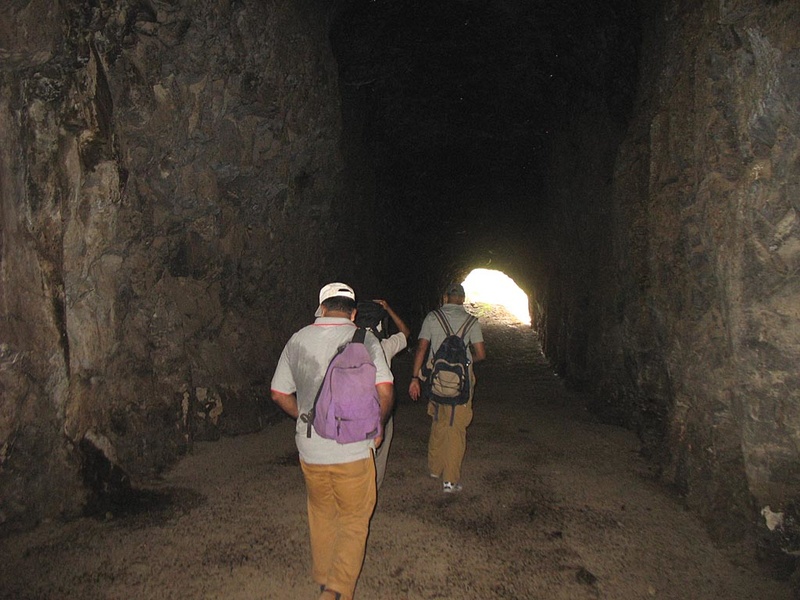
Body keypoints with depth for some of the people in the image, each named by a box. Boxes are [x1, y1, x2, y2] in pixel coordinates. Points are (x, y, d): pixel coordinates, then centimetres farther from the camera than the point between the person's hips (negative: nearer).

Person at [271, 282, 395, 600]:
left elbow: (280, 394, 7)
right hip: (353, 449, -3)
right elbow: (384, 391, -15)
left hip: (310, 449, 4)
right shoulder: (364, 340, -8)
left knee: (321, 515, 25)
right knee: (354, 523, 13)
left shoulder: (297, 340, 2)